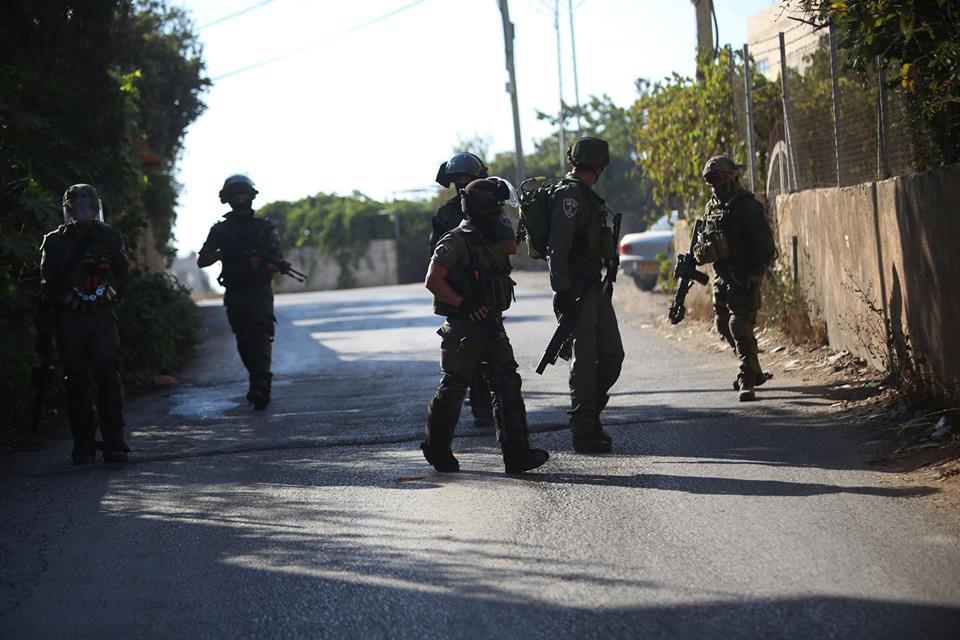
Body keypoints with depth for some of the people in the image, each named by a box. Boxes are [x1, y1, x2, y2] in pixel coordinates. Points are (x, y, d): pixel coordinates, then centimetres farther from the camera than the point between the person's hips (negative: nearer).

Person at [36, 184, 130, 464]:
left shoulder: (110, 238, 2)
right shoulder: (55, 242, 0)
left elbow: (122, 273, 17)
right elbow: (47, 288, 2)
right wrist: (43, 331, 0)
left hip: (102, 316, 0)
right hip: (69, 318, 0)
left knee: (109, 376, -12)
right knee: (76, 383, 2)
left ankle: (114, 444, -10)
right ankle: (83, 447, 10)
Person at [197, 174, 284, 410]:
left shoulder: (265, 227, 6)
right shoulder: (221, 230, 8)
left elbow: (278, 264, 4)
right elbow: (202, 262, 5)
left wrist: (261, 262, -17)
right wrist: (223, 253, -12)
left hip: (260, 293, -3)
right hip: (235, 296, 3)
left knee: (261, 336, -18)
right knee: (244, 342, 7)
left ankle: (260, 388, -28)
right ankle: (260, 382, 24)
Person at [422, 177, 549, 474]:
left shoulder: (493, 239, 11)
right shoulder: (457, 241, -13)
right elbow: (432, 280, -18)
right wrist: (464, 304, -23)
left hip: (492, 327, 7)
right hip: (464, 328, -7)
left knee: (507, 385, -2)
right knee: (454, 387, 5)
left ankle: (517, 454, -5)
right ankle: (437, 449, 21)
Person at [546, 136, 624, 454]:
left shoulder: (585, 196, 19)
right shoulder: (569, 195, -13)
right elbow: (557, 248, -20)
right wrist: (562, 291, -23)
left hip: (596, 289, 10)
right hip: (578, 290, -10)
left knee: (612, 355, 10)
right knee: (585, 360, -5)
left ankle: (590, 415, 22)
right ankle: (584, 433, 1)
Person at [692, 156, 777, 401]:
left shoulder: (747, 206, -12)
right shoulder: (712, 206, 11)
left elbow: (767, 247, -13)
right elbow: (703, 238, 23)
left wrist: (754, 273, -20)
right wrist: (700, 252, 1)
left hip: (743, 278, -9)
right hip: (721, 276, 9)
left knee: (740, 327, -15)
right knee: (724, 326, 15)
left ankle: (747, 382, -14)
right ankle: (754, 372, 30)